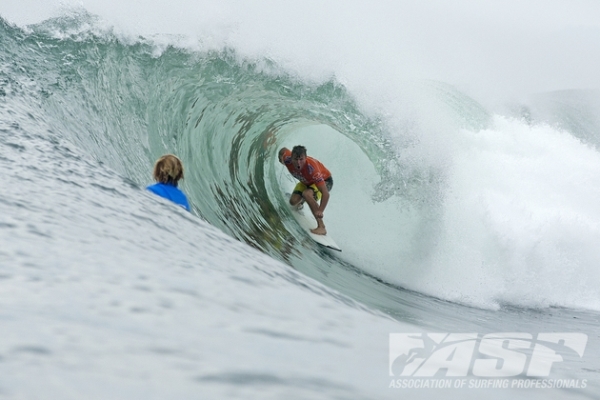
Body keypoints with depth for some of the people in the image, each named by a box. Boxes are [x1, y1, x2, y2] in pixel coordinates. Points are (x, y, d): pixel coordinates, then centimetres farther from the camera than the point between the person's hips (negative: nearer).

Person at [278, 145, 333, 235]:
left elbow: (326, 194, -46)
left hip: (324, 181, -6)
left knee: (307, 194, -34)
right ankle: (301, 200, 35)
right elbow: (284, 149, -2)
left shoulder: (311, 168, -44)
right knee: (293, 201, -5)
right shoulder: (288, 160, -29)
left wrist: (320, 211, -54)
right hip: (307, 181, 6)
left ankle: (321, 227, -34)